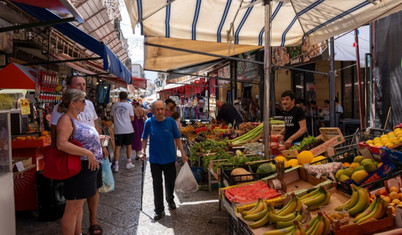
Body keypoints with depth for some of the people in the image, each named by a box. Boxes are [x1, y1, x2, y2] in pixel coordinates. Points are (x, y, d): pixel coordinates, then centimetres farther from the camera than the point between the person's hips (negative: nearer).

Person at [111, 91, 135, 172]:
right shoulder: (129, 105, -4)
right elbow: (132, 118, -3)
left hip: (118, 130, 1)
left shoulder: (114, 105, 1)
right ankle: (128, 163, 20)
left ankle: (116, 165, 3)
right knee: (128, 146, 13)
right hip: (128, 129, -1)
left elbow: (112, 118, 7)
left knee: (117, 147, 5)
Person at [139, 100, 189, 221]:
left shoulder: (171, 121, -8)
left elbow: (177, 138, -2)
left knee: (170, 181, 17)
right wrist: (143, 152, -4)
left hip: (169, 158, 1)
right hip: (155, 159, 0)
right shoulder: (149, 123, -8)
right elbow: (144, 139, 5)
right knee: (157, 185, 6)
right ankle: (159, 210, 20)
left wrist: (183, 153, -5)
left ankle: (170, 200, 45)